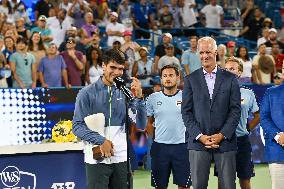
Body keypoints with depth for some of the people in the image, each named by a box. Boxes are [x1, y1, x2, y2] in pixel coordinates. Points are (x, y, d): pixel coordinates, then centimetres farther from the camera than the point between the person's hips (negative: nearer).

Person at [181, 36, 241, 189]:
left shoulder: (230, 79, 6)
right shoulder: (190, 80, 7)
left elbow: (235, 110, 1)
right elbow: (186, 112, 3)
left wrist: (222, 135, -9)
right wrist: (199, 136, -8)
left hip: (225, 141, 0)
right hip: (198, 142, 1)